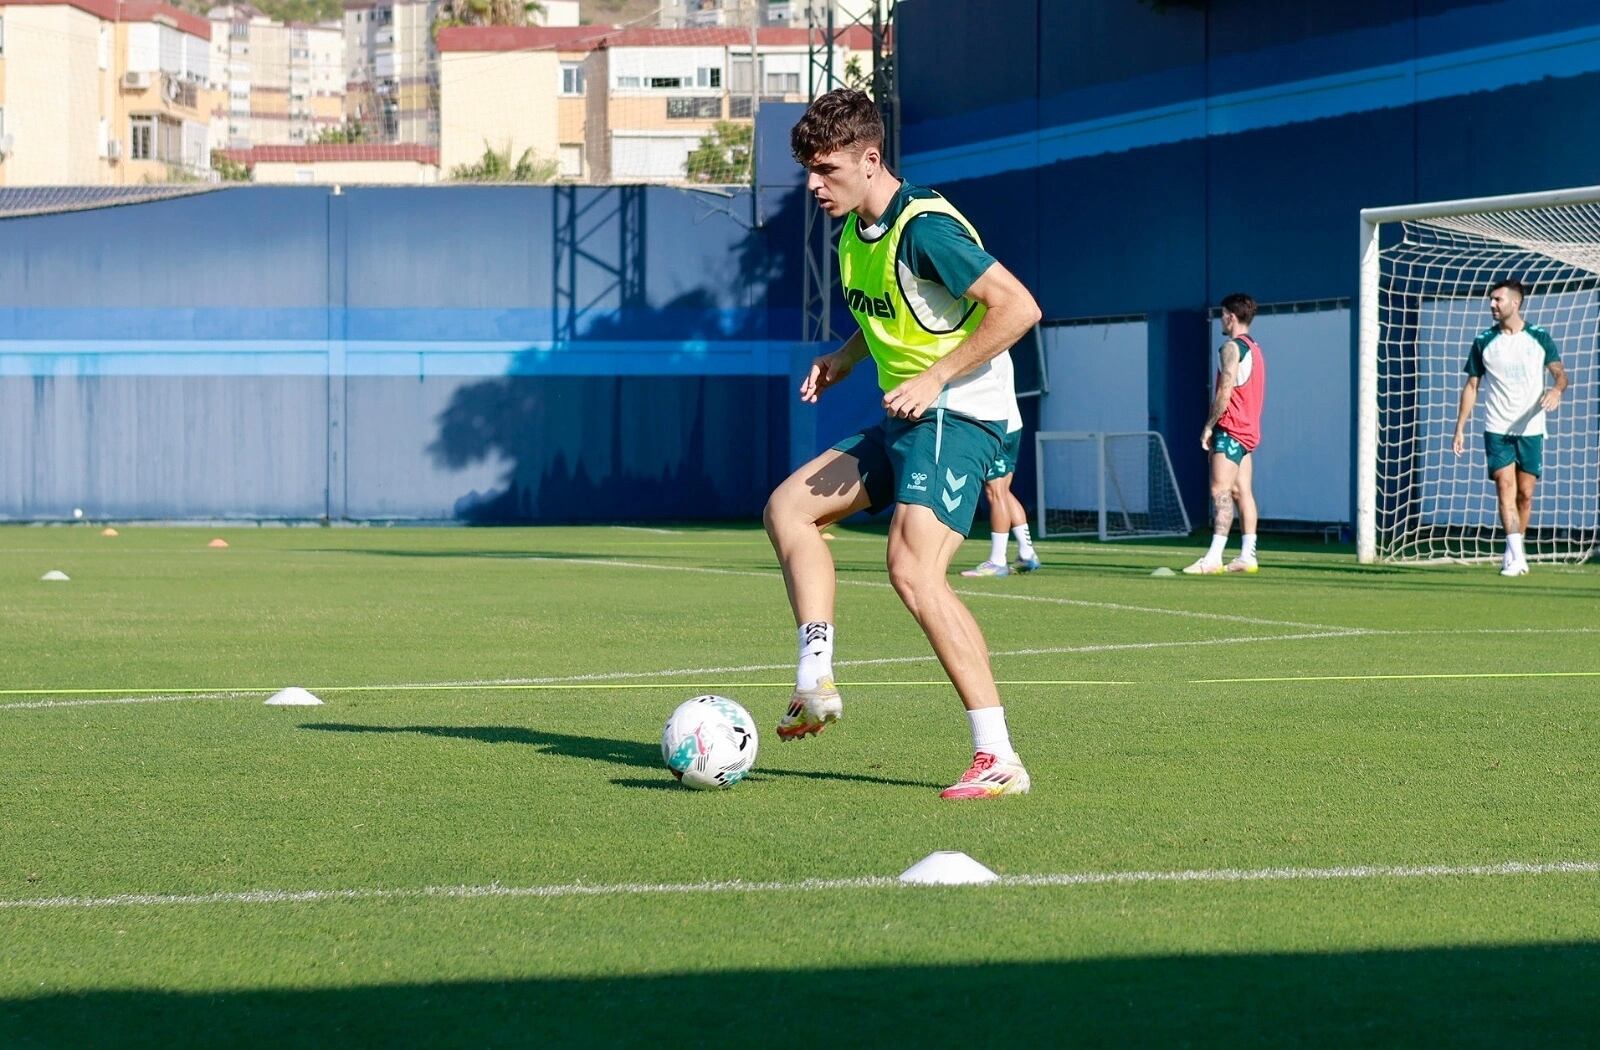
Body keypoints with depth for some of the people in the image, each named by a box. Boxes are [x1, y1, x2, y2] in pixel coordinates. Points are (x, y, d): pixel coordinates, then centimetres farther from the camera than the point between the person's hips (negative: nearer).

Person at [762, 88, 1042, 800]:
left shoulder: (924, 228, -18)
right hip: (904, 421, 10)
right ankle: (816, 682, 6)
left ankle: (998, 759, -24)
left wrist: (932, 379, -22)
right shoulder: (853, 233, 12)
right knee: (788, 507, 10)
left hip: (956, 417, -10)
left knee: (913, 569, -23)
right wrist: (845, 358, 11)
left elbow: (1018, 307, -22)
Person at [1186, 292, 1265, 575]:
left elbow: (1225, 391, -18)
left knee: (1221, 491, -14)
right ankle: (1247, 556, 6)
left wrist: (1209, 426, -12)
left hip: (1231, 429, -10)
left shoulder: (1232, 347, -10)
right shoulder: (1255, 348, 18)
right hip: (1249, 431, 10)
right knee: (1242, 492, 8)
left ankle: (1214, 557, -22)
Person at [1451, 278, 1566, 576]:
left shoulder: (1539, 337, 2)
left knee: (1524, 493, 2)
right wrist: (1460, 428, 4)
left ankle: (1514, 555, 16)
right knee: (1505, 487, -14)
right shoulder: (1484, 342, 4)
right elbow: (1471, 386, 9)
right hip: (1496, 429, 0)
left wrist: (1557, 389, -18)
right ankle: (1516, 555, -22)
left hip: (1530, 429, 0)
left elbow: (1560, 373, 7)